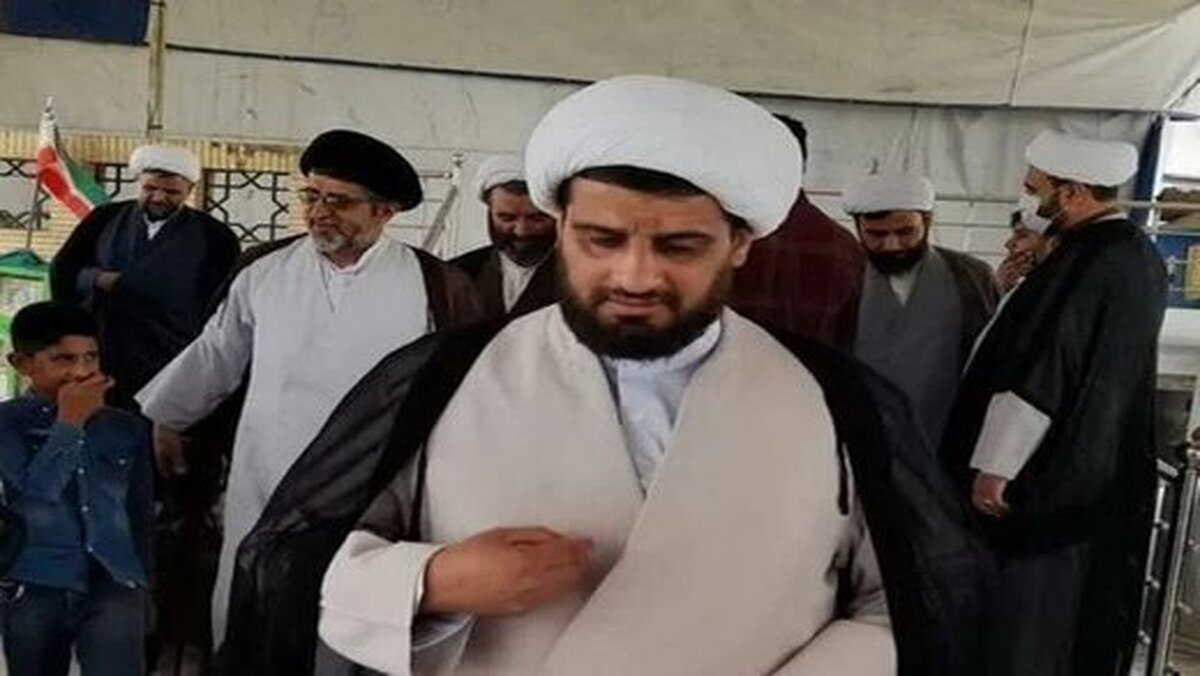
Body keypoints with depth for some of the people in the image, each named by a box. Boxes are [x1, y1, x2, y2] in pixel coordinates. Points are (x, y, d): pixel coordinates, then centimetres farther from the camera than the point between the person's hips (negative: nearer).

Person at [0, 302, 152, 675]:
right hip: (33, 591, 0)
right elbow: (34, 491, -15)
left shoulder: (127, 428, 7)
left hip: (113, 587, 1)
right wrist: (68, 422, -11)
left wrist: (142, 583, 17)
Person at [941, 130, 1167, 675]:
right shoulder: (1138, 254, 9)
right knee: (1074, 621, 20)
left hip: (1047, 482, -10)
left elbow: (1039, 374, -24)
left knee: (1022, 625, 2)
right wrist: (1030, 276, 10)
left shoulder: (1086, 262, -22)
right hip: (1102, 477, 10)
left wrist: (993, 468, -19)